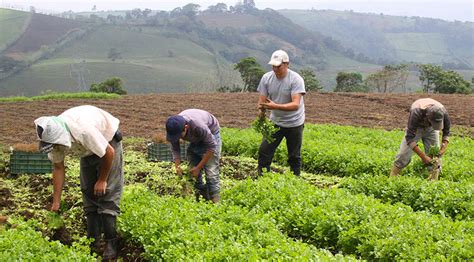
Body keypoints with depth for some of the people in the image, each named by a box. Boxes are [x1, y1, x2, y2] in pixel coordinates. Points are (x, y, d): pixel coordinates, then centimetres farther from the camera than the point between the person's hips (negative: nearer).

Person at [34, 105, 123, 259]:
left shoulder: (84, 131, -43)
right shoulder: (53, 136, -22)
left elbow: (109, 153, -28)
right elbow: (58, 167, -8)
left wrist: (102, 180, -14)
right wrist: (56, 202, -6)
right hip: (87, 150, 6)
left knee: (107, 193, -14)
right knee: (88, 192, 3)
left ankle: (111, 243, -12)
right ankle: (93, 241, 11)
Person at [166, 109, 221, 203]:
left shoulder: (198, 126, -41)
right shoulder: (174, 128, -25)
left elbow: (211, 147, -30)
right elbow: (175, 149, -10)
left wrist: (199, 167, -26)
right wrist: (177, 166, -25)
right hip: (195, 140, 6)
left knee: (211, 173, -15)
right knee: (194, 174, 0)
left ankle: (215, 202, -11)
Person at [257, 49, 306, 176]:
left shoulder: (296, 79, -21)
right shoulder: (266, 78, -7)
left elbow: (296, 105, -31)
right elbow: (262, 100, -7)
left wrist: (275, 106, -45)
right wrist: (261, 110, -32)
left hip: (294, 123, -4)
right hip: (275, 122, 4)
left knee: (294, 156, 8)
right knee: (264, 151, 0)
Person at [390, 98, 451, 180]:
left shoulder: (443, 112, -33)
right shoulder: (416, 112, -43)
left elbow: (446, 131, -11)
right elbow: (409, 138, -38)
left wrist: (444, 147, -26)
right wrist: (423, 156, -41)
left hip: (430, 129, 3)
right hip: (415, 127, -2)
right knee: (403, 154, -10)